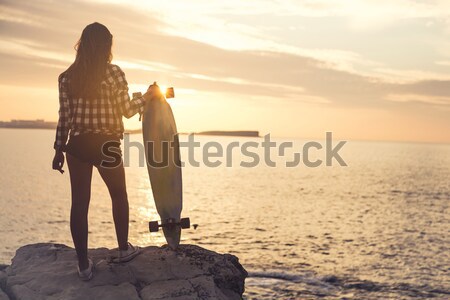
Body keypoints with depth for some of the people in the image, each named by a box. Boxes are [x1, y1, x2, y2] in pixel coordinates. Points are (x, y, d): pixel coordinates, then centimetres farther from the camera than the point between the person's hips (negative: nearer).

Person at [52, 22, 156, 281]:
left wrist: (59, 149, 9)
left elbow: (64, 116, 2)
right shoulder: (114, 73, -8)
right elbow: (126, 110, -5)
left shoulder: (67, 77, 2)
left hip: (77, 145, 3)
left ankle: (84, 265, 8)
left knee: (80, 202, 5)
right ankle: (124, 249, 28)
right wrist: (146, 97, 12)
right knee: (119, 195, 19)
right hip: (106, 145, -2)